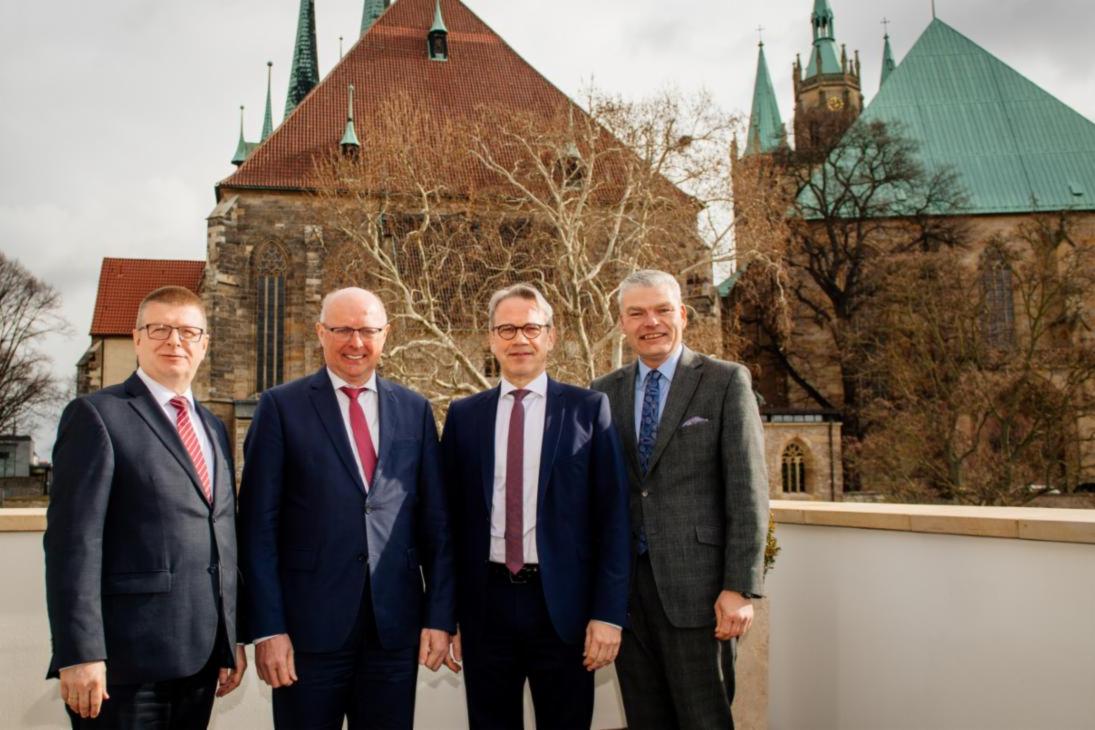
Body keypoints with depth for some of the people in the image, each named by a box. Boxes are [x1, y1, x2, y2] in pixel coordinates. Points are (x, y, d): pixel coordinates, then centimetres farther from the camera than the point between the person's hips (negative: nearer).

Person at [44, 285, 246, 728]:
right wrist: (79, 654, -17)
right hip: (125, 660, -6)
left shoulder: (213, 429, 15)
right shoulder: (97, 416, -4)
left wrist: (232, 641, 13)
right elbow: (72, 541, -12)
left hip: (199, 658, 6)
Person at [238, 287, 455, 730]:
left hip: (397, 625, 3)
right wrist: (267, 627, -8)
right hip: (310, 625, -2)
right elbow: (259, 525, -3)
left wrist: (440, 616, 2)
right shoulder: (281, 406, -1)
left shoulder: (415, 409, 7)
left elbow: (435, 521, 7)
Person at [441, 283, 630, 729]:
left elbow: (612, 516, -3)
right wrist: (448, 612, 5)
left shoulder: (587, 409, 0)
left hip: (562, 604, -2)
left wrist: (609, 613, -7)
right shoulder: (464, 416, 6)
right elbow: (451, 517, 7)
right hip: (485, 604, 2)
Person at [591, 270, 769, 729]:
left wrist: (741, 587, -12)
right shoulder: (604, 393, 10)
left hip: (695, 584, -4)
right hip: (624, 585, 4)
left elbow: (747, 490, -6)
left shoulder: (726, 382, -1)